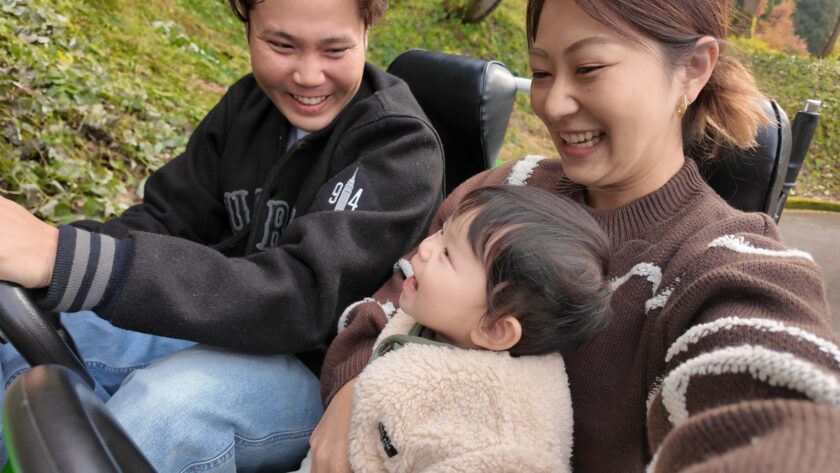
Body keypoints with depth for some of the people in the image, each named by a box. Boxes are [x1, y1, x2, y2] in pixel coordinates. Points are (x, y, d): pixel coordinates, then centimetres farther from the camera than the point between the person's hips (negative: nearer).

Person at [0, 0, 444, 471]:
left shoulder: (401, 148, -21)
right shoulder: (250, 104, 2)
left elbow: (305, 295, -33)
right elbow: (166, 220, 1)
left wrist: (71, 261, -44)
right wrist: (45, 246, -22)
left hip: (329, 372, -6)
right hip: (227, 326, 7)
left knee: (168, 402, -34)